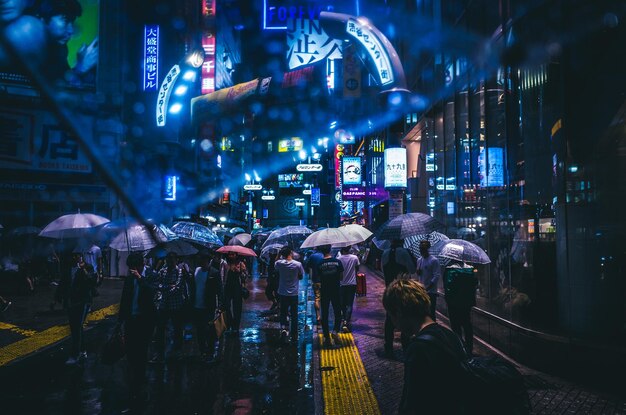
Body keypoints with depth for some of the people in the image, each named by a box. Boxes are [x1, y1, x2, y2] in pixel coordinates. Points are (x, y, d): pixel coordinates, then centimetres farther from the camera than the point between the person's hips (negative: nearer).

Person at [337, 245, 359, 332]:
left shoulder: (339, 259, -10)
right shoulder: (355, 258, -8)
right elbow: (357, 269, 6)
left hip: (342, 284, 1)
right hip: (352, 284, -1)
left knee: (343, 303, 16)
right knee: (350, 304, 0)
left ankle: (345, 320, 27)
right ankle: (346, 322, -13)